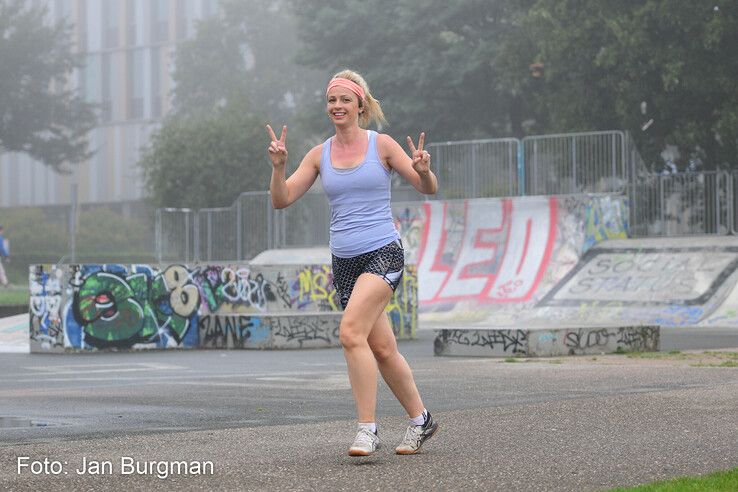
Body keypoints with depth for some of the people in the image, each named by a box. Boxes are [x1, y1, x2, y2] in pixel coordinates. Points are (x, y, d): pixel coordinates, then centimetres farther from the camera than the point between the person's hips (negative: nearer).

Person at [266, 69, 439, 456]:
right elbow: (281, 199, 7)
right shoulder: (320, 155, 10)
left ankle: (368, 430, -19)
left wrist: (423, 169, -19)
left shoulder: (381, 145, 0)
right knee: (382, 349, 7)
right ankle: (420, 419, 24)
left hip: (383, 252, -5)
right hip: (344, 261, 5)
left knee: (350, 333, -23)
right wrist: (278, 166, -11)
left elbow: (428, 188, 3)